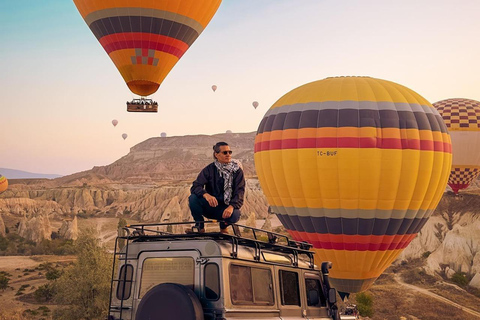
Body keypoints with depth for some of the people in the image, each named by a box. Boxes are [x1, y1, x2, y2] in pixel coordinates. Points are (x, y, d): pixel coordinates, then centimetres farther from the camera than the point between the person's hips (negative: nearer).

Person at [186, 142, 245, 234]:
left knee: (235, 215, -35)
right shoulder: (209, 169, -4)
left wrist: (232, 206, -34)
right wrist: (206, 195, -36)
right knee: (193, 198, -26)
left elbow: (240, 192, -13)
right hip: (210, 206, 1)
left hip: (227, 207, -1)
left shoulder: (237, 170, -4)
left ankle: (223, 226, 3)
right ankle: (200, 226, -3)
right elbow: (195, 186, -13)